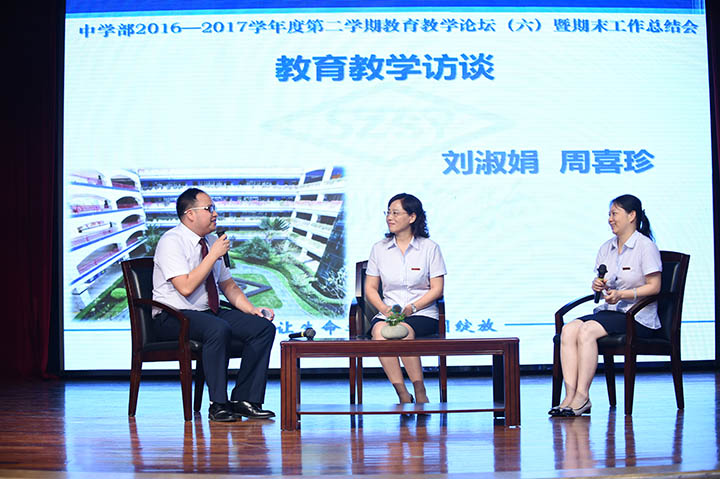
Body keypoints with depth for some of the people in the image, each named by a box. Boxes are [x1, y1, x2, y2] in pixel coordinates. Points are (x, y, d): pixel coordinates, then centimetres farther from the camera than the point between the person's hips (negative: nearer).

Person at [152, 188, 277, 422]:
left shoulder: (211, 241, 13)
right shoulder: (172, 242, -12)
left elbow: (228, 285, 18)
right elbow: (186, 287, -23)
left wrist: (251, 309, 2)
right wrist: (214, 255, -17)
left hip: (210, 313, 8)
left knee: (264, 327, -11)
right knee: (219, 329, -37)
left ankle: (244, 400, -10)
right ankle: (218, 404, -26)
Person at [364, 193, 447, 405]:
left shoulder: (430, 247, 4)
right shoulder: (379, 249, 12)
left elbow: (437, 289, 1)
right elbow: (370, 288, 11)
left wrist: (412, 307, -14)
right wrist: (385, 308, -9)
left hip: (422, 313, -2)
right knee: (380, 330, -33)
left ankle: (420, 393, -26)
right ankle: (402, 394, -30)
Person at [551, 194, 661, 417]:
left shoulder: (645, 246, -5)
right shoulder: (606, 248, 17)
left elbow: (654, 287, -10)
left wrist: (622, 294, -20)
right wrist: (598, 285, -7)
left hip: (638, 316, -7)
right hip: (609, 311, 7)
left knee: (587, 330, -30)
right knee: (568, 330, -21)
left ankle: (582, 396, -28)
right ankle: (570, 394, -29)